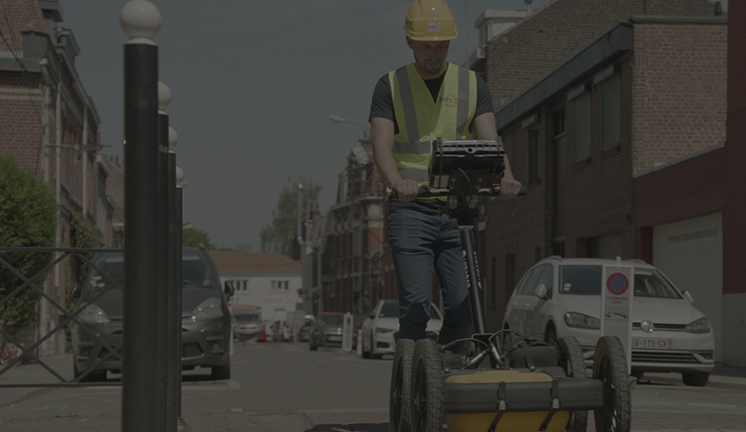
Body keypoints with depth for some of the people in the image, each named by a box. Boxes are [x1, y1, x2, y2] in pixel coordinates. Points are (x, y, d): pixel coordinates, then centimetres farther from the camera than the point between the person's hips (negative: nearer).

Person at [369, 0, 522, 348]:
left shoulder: (471, 85, 10)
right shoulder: (391, 86, 4)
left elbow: (489, 142, -1)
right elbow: (381, 147, -8)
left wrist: (505, 177, -23)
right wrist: (398, 183, -30)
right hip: (411, 209, -2)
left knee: (461, 307, -3)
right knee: (415, 305, -10)